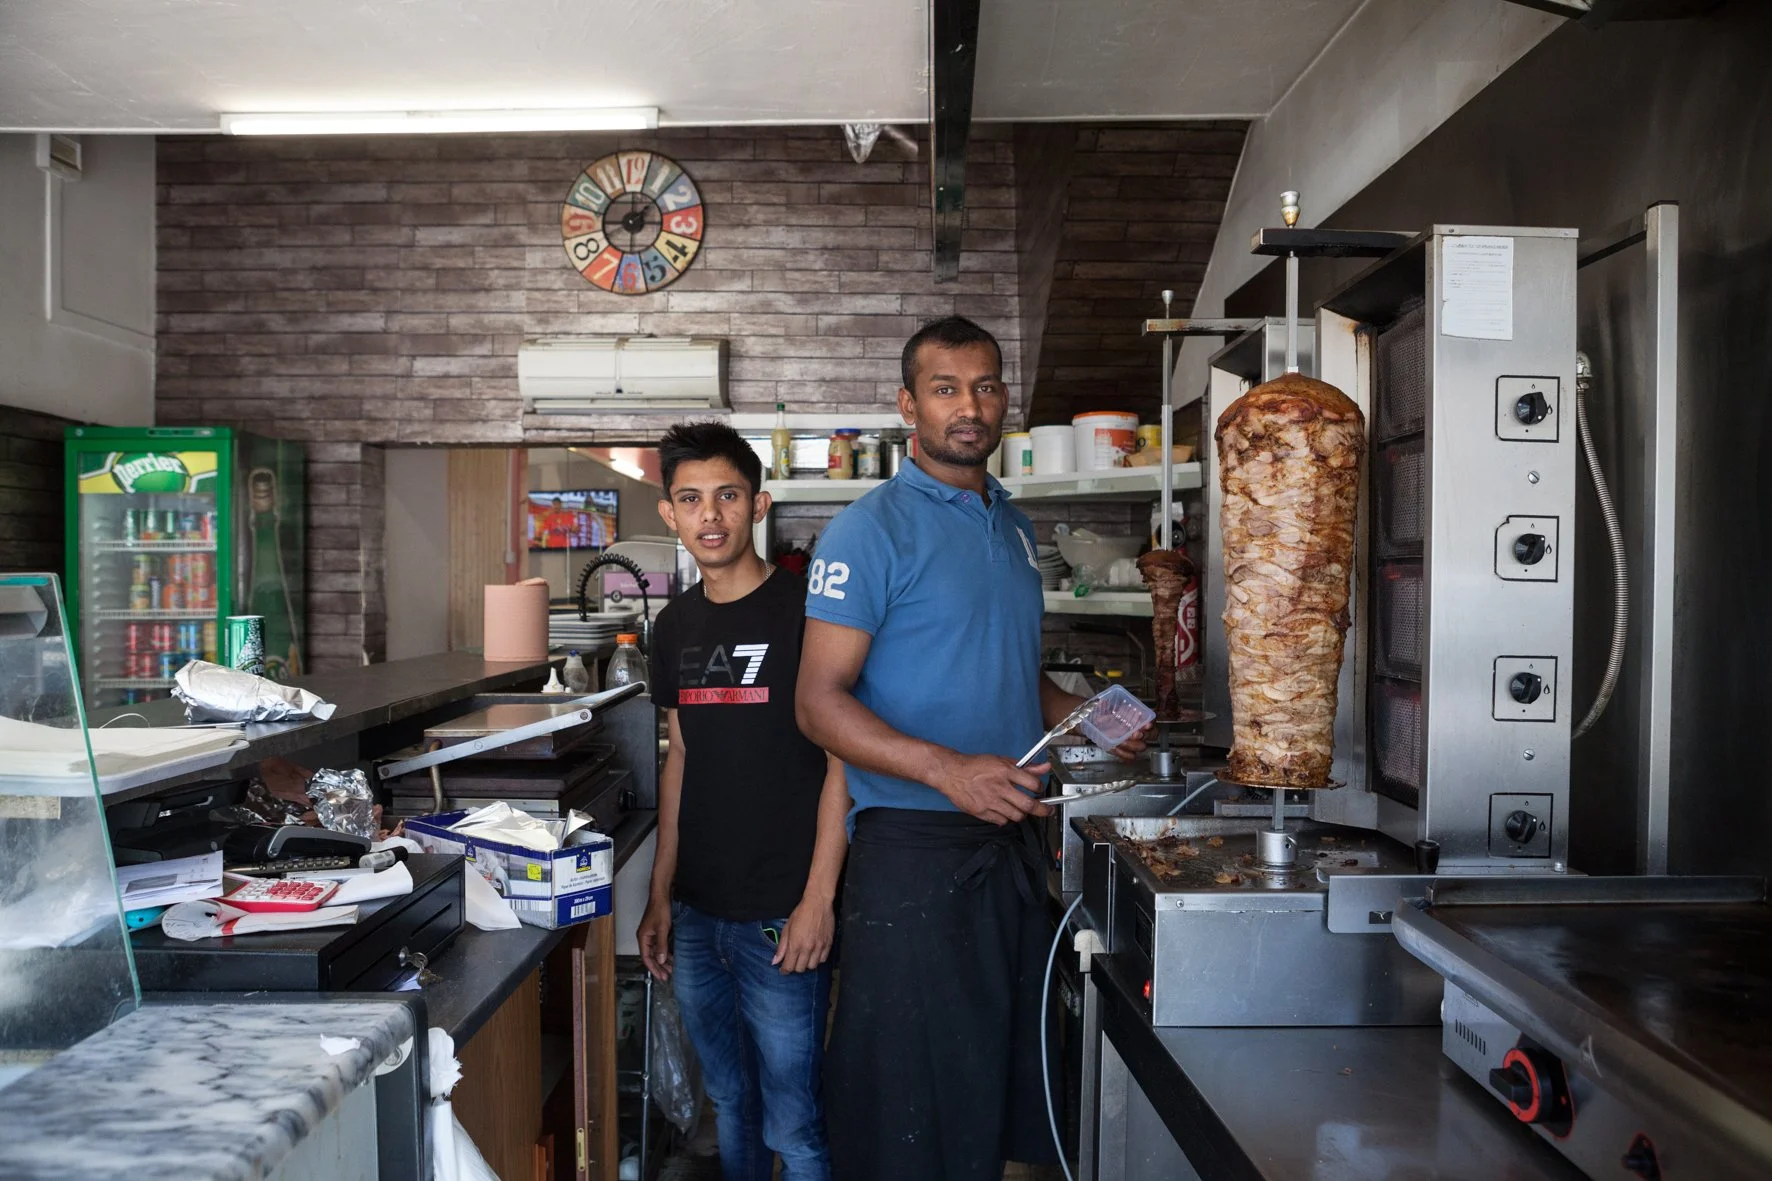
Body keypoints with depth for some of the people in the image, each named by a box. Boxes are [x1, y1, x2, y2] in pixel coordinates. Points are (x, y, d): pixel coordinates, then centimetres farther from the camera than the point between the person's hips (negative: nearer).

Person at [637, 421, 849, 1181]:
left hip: (779, 918, -6)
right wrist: (660, 896, 11)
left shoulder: (803, 610, -11)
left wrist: (818, 901, -15)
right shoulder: (676, 625, 8)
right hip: (697, 914, 6)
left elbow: (843, 760, -11)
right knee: (729, 1102, 20)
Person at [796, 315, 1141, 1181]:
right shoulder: (869, 531, -10)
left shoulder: (1013, 527, 13)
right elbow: (821, 703, -15)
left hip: (1011, 841, 7)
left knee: (1001, 1067, 17)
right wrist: (950, 769, -27)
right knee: (911, 1098, 3)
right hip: (914, 849, -7)